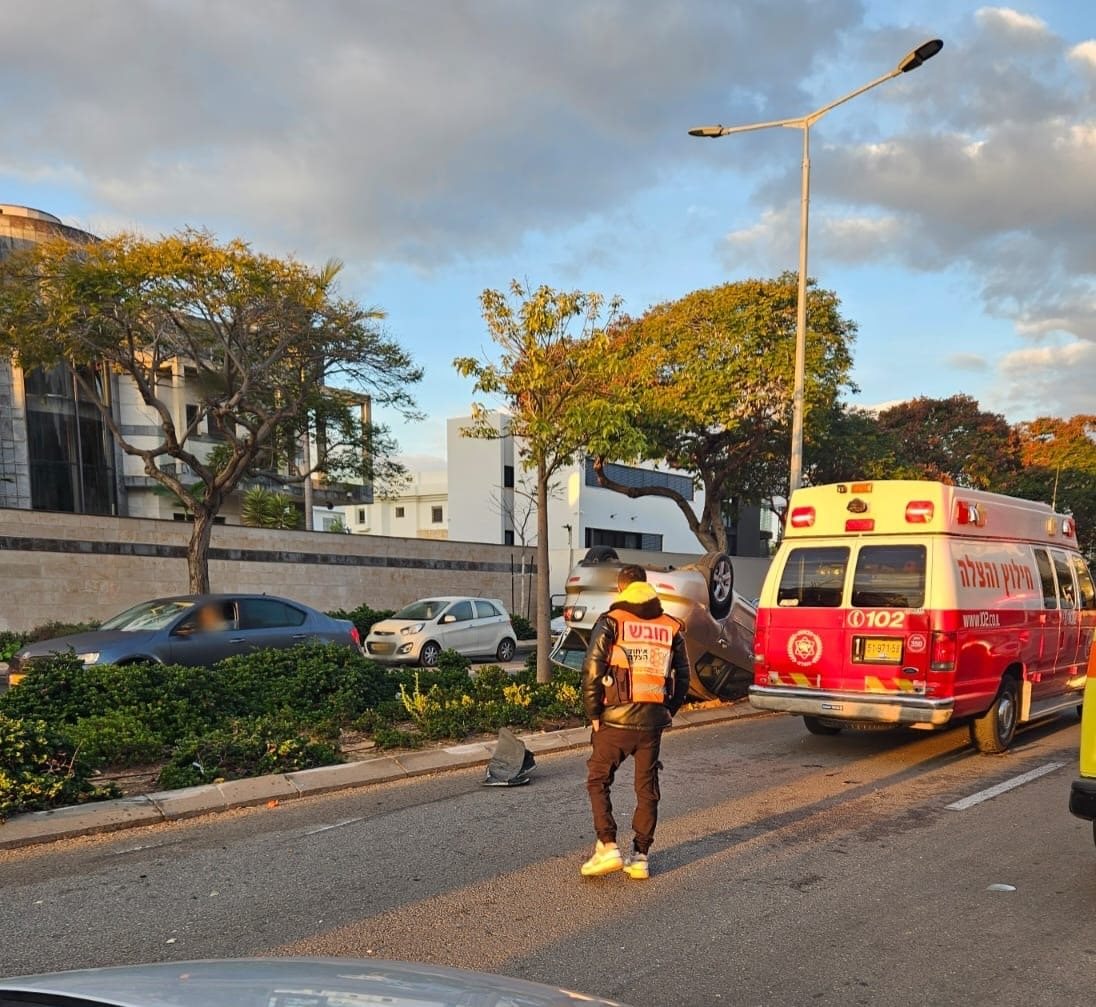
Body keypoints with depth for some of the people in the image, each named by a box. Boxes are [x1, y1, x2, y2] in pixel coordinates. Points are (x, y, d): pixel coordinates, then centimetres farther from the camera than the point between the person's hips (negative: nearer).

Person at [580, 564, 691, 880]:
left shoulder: (610, 623, -7)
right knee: (647, 789, 13)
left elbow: (591, 671, -12)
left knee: (598, 782, 12)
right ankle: (640, 857, 17)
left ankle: (608, 847, 3)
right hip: (652, 723, 4)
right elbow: (682, 678, 9)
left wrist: (593, 715, -3)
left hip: (616, 720, -3)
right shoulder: (670, 627, 6)